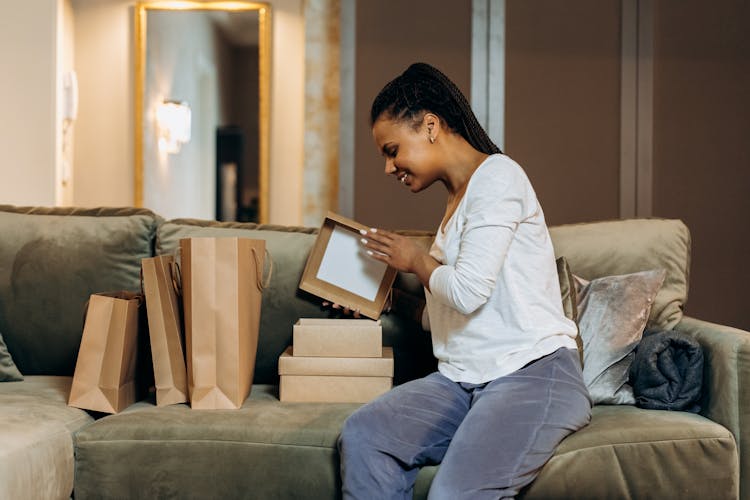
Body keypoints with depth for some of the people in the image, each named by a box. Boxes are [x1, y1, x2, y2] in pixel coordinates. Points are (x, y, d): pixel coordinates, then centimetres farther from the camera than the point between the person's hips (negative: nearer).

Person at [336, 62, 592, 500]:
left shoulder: (497, 175, -6)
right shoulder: (458, 197, 22)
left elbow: (467, 291, -17)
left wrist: (417, 260, 1)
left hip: (533, 373, -8)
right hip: (463, 381, 8)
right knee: (362, 435, -18)